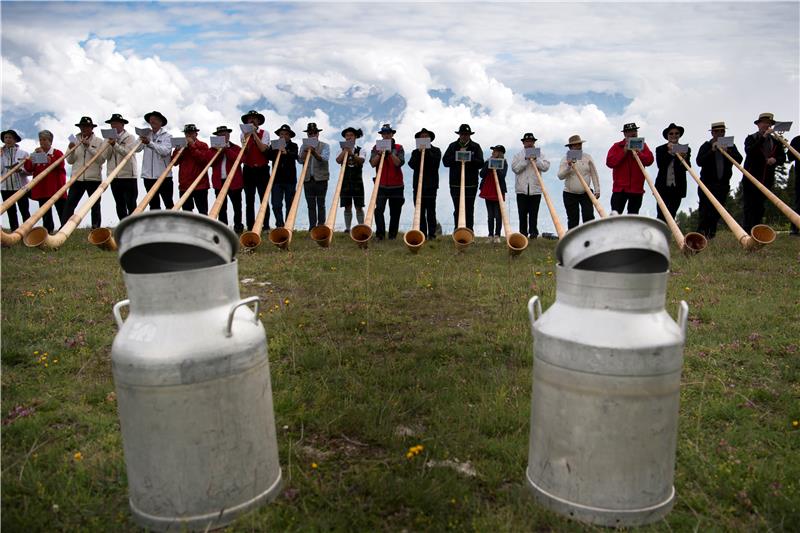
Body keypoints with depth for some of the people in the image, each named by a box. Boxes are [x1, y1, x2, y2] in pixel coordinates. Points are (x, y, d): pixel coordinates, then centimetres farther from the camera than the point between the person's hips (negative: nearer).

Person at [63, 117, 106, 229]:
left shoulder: (99, 142, 3)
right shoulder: (75, 141, 11)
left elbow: (101, 159, -9)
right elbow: (70, 161, 9)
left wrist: (89, 147, -15)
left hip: (94, 178, -2)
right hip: (77, 178, 2)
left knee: (95, 206, 5)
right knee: (69, 204, -3)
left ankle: (96, 229, 12)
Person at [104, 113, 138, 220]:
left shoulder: (130, 137, 1)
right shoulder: (110, 138, 14)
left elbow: (128, 152, -14)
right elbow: (106, 156, 5)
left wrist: (115, 144, -24)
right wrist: (109, 144, -8)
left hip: (128, 176, -5)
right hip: (114, 176, 5)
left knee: (131, 205, -4)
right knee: (120, 206, 8)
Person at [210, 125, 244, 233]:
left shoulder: (236, 148, 6)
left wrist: (226, 148, -13)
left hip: (234, 181, -2)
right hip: (219, 182, 2)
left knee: (237, 207, 4)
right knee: (221, 207, 5)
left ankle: (238, 227, 12)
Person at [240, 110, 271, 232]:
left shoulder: (264, 133, 3)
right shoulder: (244, 134, 9)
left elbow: (263, 149, -12)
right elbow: (245, 151, -3)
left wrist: (254, 134, -12)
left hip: (262, 169, -2)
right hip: (248, 170, 2)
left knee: (264, 199, -1)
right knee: (249, 200, 3)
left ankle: (266, 226, 2)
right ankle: (250, 227, 7)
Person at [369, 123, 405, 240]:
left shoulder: (398, 148, 4)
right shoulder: (376, 148, 8)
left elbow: (399, 163, -11)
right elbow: (373, 164, -3)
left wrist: (390, 152, -19)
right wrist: (379, 153, -15)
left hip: (396, 185, 0)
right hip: (381, 185, 0)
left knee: (395, 212, 4)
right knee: (379, 209, -12)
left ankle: (392, 235, 12)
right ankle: (379, 234, -6)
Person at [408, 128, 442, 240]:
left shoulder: (436, 151, 9)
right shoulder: (415, 152, 15)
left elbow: (436, 162, -10)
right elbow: (412, 164, -2)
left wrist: (426, 151, -10)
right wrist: (419, 152, -10)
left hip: (431, 185, -3)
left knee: (431, 211, -4)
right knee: (420, 212, 1)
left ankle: (431, 234, -2)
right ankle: (422, 234, 5)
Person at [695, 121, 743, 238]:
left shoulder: (730, 146, 10)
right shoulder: (706, 146, 2)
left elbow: (739, 160, -4)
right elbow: (699, 162, -13)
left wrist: (727, 151, -18)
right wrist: (712, 151, -20)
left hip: (723, 184, 3)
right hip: (707, 183, -3)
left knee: (717, 211, 5)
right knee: (704, 211, -7)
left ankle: (711, 235, 10)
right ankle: (701, 234, -5)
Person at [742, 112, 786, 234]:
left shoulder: (776, 141, 14)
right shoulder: (751, 138, 2)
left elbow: (783, 157, 11)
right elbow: (749, 151, -17)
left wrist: (775, 160, -11)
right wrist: (763, 137, -21)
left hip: (767, 180, 4)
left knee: (760, 207, 6)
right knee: (749, 206, -5)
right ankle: (747, 231, -4)